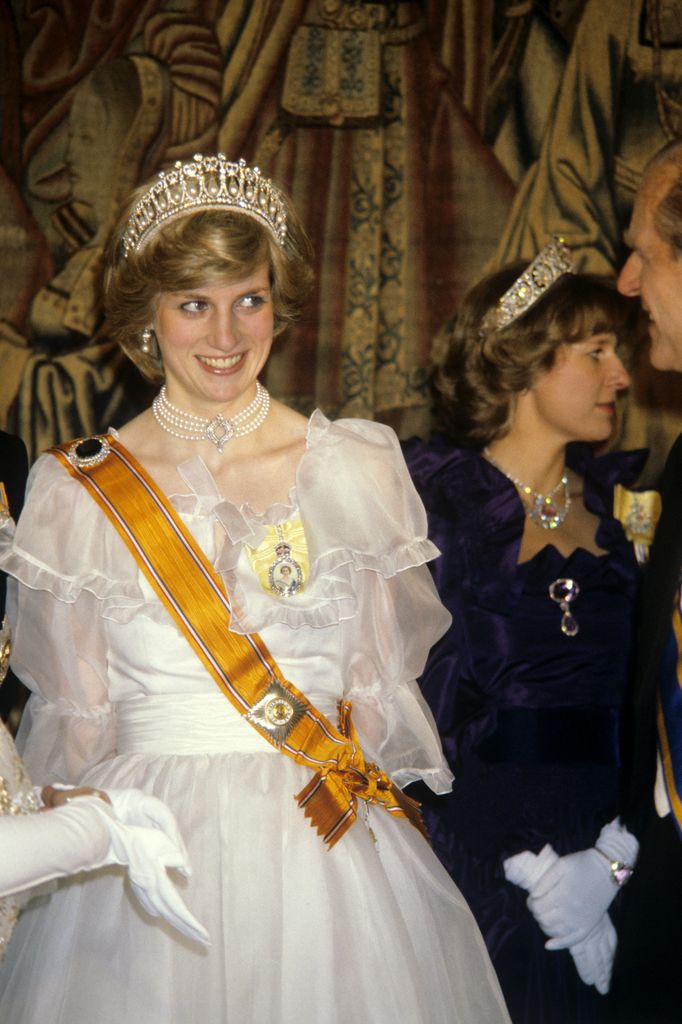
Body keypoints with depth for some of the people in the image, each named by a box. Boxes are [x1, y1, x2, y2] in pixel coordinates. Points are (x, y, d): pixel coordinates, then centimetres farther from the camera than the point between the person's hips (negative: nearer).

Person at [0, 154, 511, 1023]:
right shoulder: (73, 489, 1)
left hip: (330, 852, 1)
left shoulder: (357, 465, 3)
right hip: (148, 849, 0)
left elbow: (380, 682, 6)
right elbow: (77, 716, 4)